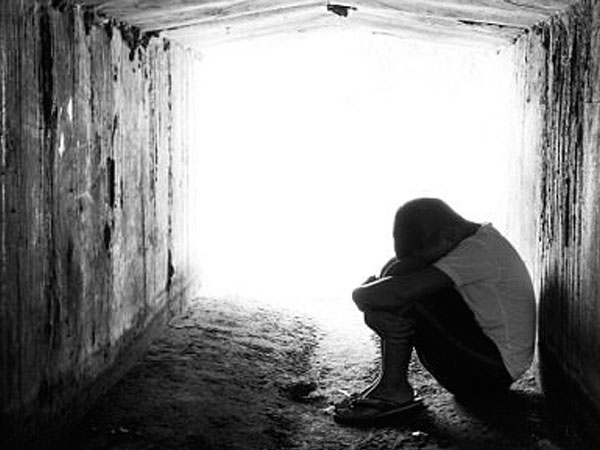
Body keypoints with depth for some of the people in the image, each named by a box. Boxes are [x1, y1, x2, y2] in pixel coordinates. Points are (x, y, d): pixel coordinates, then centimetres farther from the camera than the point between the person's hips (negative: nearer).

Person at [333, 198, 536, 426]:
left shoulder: (476, 253, -23)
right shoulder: (479, 240, 6)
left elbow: (399, 292, -31)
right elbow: (398, 267, 9)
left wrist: (360, 294, -13)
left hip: (494, 370, -10)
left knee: (403, 297, -20)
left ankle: (393, 389, -11)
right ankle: (390, 384, 0)